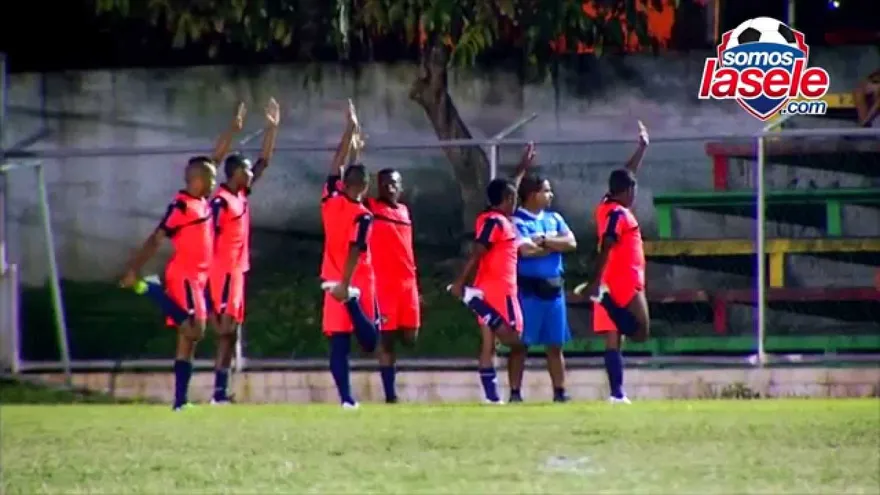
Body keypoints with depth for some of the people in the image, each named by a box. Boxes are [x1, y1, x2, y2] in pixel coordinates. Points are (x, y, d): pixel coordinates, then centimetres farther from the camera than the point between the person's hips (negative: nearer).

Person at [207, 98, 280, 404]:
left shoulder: (242, 195, 12)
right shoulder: (220, 202, -14)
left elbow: (264, 162, 22)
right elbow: (210, 241, -18)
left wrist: (272, 127, 17)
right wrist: (210, 290, -23)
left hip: (237, 270, 9)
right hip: (223, 272, -9)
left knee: (231, 330, 8)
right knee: (227, 330, -13)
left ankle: (221, 392, 9)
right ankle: (219, 392, -15)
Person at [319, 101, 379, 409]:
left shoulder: (330, 201, 1)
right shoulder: (363, 216, -12)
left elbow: (336, 165, 12)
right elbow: (354, 252, -22)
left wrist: (351, 130, 18)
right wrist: (346, 284, -28)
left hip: (334, 281, 3)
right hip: (359, 283, -3)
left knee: (339, 344, 2)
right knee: (369, 340, 2)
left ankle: (346, 397, -7)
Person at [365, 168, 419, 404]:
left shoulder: (404, 211, 16)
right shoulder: (370, 208, -1)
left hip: (407, 282, 5)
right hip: (383, 283, -5)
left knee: (410, 337, 4)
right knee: (386, 337, -4)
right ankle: (390, 393, -2)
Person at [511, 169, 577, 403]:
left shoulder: (554, 219, 14)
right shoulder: (518, 221, -7)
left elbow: (571, 242, 2)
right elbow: (527, 250, -20)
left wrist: (544, 241, -10)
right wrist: (556, 245, -4)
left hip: (554, 287, 6)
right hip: (528, 288, -6)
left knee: (555, 344, 8)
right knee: (521, 342, -3)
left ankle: (560, 392, 11)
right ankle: (515, 392, 0)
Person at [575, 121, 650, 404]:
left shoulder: (608, 208, 15)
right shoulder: (618, 214, -11)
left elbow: (627, 175, 30)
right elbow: (605, 247, -21)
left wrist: (642, 147, 38)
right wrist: (597, 282, -29)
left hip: (610, 284, 8)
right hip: (626, 285, -8)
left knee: (613, 339, 3)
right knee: (641, 331, -2)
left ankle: (617, 393, 0)